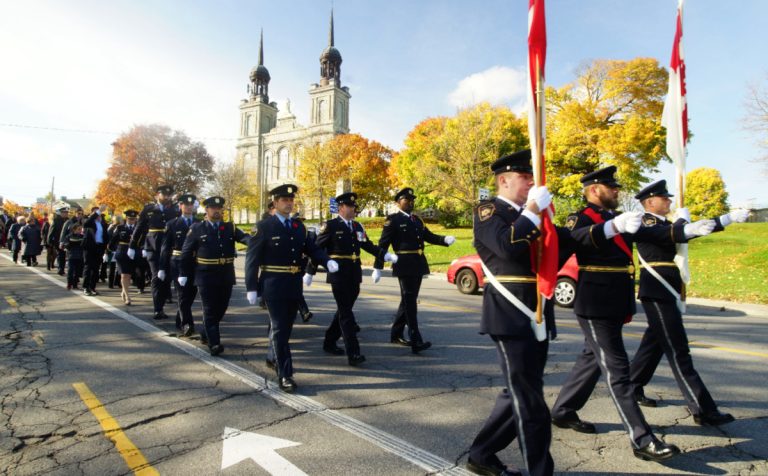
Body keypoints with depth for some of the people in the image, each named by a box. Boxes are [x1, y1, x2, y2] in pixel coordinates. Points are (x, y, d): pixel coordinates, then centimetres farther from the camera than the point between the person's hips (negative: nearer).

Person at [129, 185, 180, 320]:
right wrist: (132, 247, 9)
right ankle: (158, 309, 4)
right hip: (153, 249, -1)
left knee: (166, 278, 6)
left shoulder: (175, 210, 4)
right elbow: (139, 228, 8)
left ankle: (159, 308, 21)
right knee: (157, 277, -3)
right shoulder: (148, 209, 4)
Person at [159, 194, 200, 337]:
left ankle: (180, 321, 29)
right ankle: (187, 324, -9)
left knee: (191, 294, 9)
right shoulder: (172, 224, 2)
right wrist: (162, 268, -1)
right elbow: (165, 247, 2)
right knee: (182, 294, -7)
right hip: (178, 264, -2)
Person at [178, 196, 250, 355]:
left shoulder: (230, 227, 6)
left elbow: (244, 237, -12)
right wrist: (183, 274, 2)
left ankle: (206, 333, 36)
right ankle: (214, 343, 2)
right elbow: (186, 252, 3)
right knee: (210, 309, -2)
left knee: (221, 307, 14)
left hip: (226, 276, 3)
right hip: (206, 276, -3)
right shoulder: (197, 228, 0)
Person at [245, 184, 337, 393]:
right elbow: (252, 258, -8)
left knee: (286, 326, 18)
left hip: (294, 285, 6)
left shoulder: (299, 226, 10)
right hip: (274, 285, -6)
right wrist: (251, 288, -11)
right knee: (279, 328, -3)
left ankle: (273, 357, 40)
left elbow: (312, 248, 8)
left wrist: (328, 261, -12)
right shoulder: (264, 227, -7)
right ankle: (285, 375, 2)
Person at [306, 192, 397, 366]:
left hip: (355, 275, 6)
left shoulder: (357, 226, 13)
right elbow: (317, 250, -5)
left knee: (344, 311, 15)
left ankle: (330, 342, 32)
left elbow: (369, 246, 14)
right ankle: (353, 353, -6)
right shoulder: (330, 226, -6)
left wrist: (386, 255, 0)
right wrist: (310, 273, -5)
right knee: (346, 314, -7)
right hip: (339, 275, -6)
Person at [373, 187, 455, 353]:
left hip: (418, 265, 8)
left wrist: (445, 239, -3)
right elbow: (383, 244, -8)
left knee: (409, 301, 14)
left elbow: (429, 236, 16)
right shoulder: (392, 220, -5)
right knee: (409, 302, -9)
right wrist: (377, 268, -13)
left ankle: (396, 334, 28)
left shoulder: (417, 219, 17)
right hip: (405, 265, -8)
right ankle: (416, 342, -9)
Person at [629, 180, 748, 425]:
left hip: (667, 294, 10)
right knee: (678, 351, -7)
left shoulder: (664, 223, 19)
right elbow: (672, 235, -26)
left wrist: (730, 218, 20)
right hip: (657, 294, -10)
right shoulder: (646, 222, -12)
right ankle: (703, 410, -2)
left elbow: (689, 231, 23)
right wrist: (682, 218, -10)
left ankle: (631, 387, 27)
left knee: (654, 343, 16)